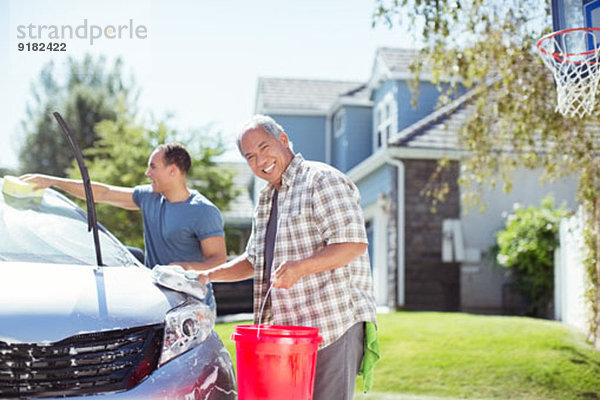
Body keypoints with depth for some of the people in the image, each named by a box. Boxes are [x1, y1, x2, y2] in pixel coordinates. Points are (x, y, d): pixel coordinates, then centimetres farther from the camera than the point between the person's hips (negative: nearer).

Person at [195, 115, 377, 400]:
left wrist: (301, 267, -29)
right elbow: (253, 260, 30)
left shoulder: (322, 180, -7)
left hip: (335, 322, -8)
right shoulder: (266, 200, 21)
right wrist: (209, 275, 15)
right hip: (290, 327, 8)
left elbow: (354, 243, -17)